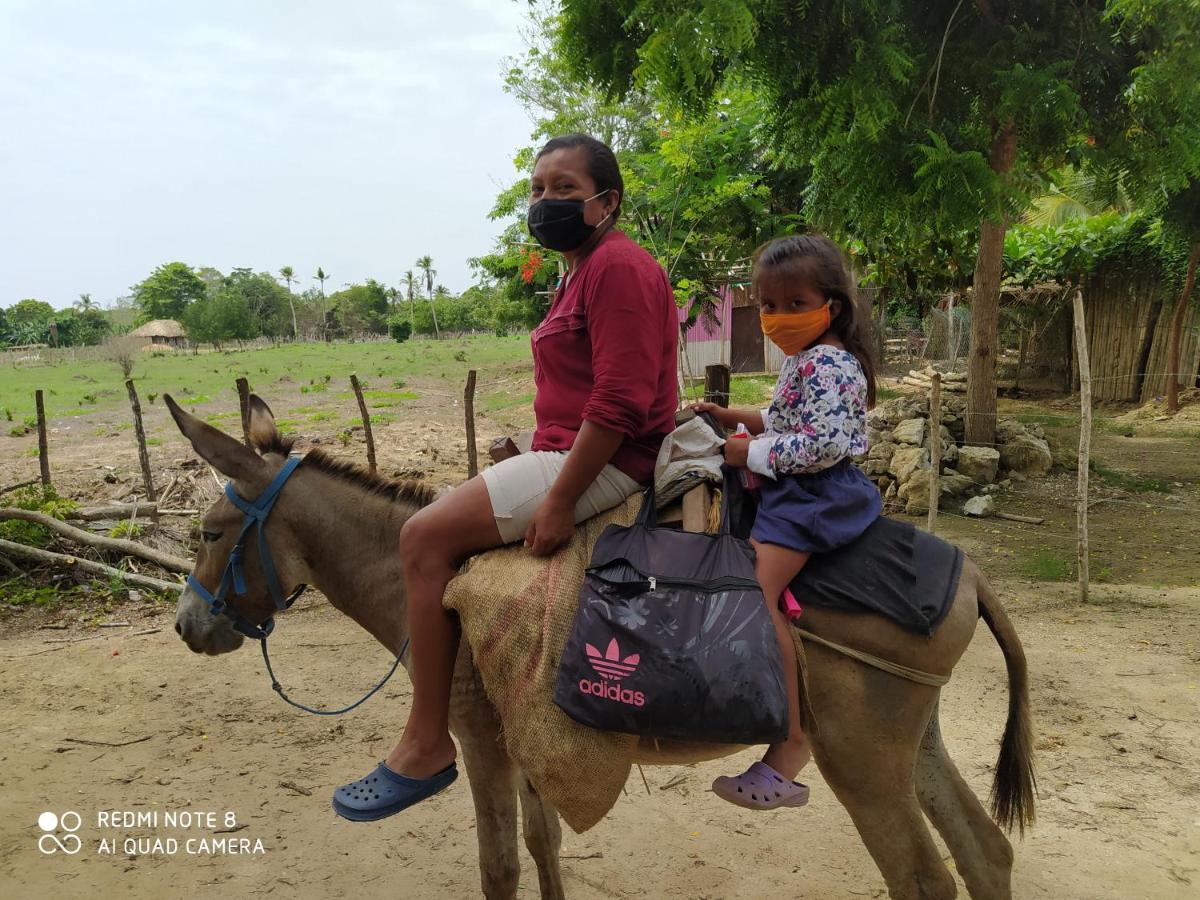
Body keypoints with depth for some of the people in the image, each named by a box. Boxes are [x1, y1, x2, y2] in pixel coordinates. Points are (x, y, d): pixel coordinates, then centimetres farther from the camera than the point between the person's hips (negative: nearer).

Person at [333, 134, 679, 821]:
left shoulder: (620, 266, -14)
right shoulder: (582, 273, 20)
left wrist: (560, 498, -24)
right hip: (570, 453, 11)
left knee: (426, 537, -17)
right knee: (448, 527, 18)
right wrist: (550, 477, 20)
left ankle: (427, 745, -10)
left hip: (605, 463, -11)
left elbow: (619, 403, -23)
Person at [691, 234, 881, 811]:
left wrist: (751, 454, -19)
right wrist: (739, 418, 17)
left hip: (811, 495, -11)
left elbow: (823, 444, -27)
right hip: (799, 494, 11)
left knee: (755, 588, -27)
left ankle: (792, 741, -26)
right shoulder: (805, 361, 16)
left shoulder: (825, 363, -16)